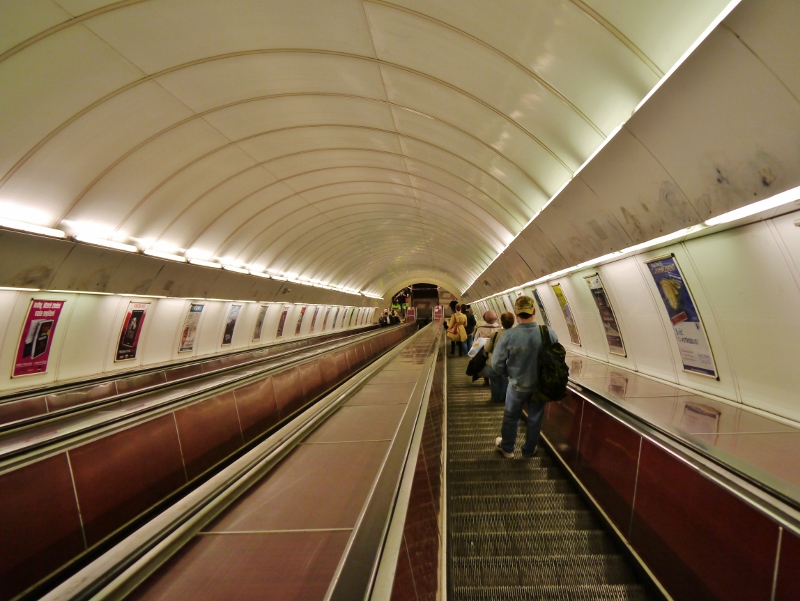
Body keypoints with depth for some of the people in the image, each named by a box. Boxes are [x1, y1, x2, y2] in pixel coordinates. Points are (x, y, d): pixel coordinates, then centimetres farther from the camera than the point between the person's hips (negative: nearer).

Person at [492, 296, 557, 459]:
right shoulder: (549, 333, -20)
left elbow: (497, 364, -18)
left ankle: (507, 448, 42)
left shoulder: (509, 335, -27)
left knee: (511, 417, 21)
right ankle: (529, 450, 44)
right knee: (535, 418, 23)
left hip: (517, 384, -2)